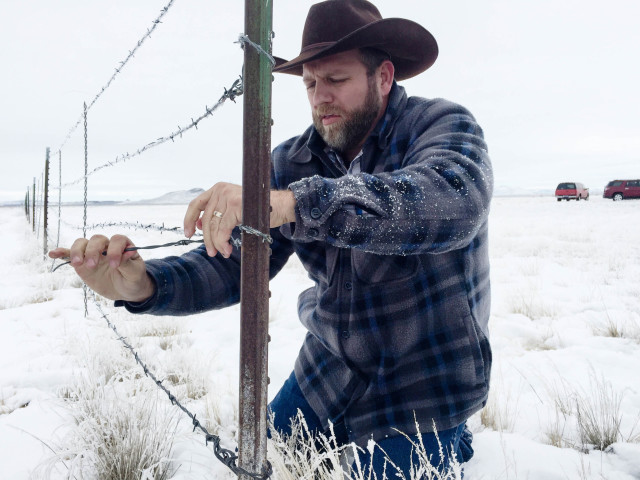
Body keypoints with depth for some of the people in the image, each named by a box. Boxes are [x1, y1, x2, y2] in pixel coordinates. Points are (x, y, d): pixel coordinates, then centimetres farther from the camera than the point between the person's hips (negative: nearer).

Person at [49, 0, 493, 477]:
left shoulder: (443, 126, -16)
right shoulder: (289, 163, -3)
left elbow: (455, 202, -40)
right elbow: (231, 263, -11)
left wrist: (294, 203, -49)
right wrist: (142, 286, -31)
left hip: (424, 389, -5)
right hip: (328, 374, 5)